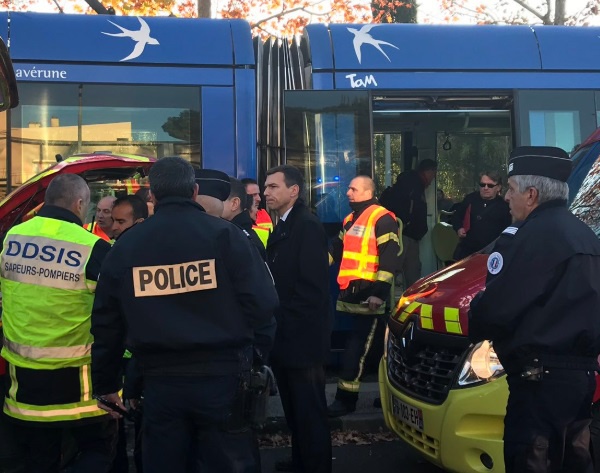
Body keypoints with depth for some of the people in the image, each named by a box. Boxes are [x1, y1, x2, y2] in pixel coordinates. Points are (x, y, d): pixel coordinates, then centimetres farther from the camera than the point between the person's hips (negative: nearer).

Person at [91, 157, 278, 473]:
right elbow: (262, 303, -11)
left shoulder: (125, 245, 3)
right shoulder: (224, 234, -7)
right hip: (220, 377, -2)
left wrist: (106, 383, 19)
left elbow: (106, 322, 8)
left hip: (160, 381, 2)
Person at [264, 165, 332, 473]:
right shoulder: (282, 228, 14)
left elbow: (312, 287, -21)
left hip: (302, 337, -9)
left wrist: (288, 325, -18)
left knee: (309, 410, 2)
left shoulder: (308, 227, -15)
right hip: (286, 336, 9)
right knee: (294, 408, 20)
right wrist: (276, 324, 8)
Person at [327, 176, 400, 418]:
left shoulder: (382, 219, -9)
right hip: (352, 293, 8)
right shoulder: (350, 220, 18)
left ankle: (346, 398, -4)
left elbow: (389, 259, -16)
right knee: (376, 345, 15)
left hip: (369, 294, -8)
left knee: (356, 347, -7)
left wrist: (379, 291, -22)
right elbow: (337, 250, 28)